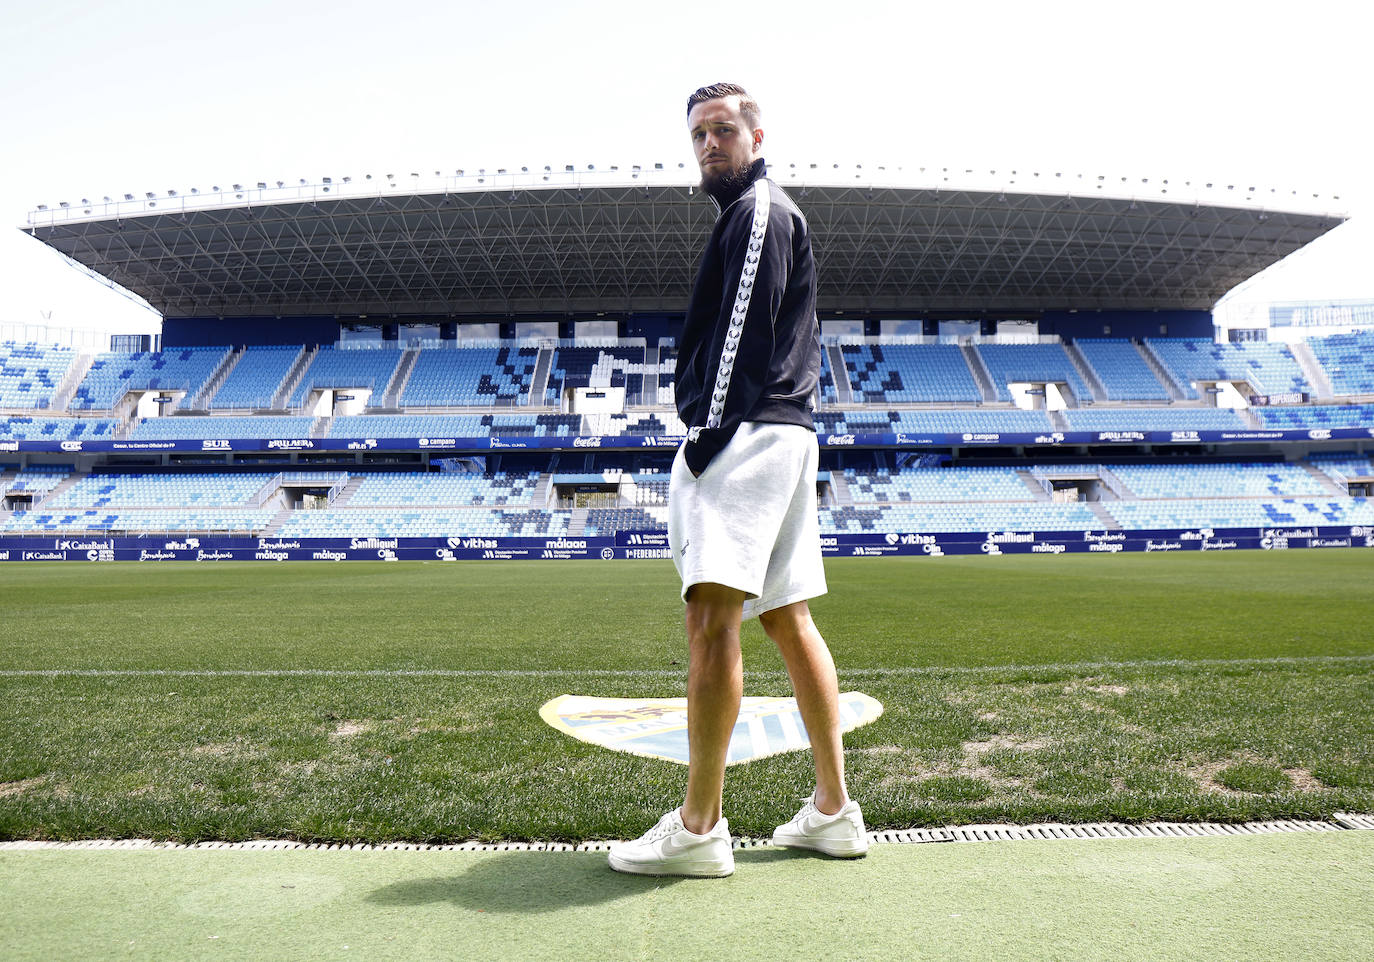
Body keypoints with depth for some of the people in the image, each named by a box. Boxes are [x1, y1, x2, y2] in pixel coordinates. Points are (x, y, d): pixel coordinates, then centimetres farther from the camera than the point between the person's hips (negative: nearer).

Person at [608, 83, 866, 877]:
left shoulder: (758, 210, 0)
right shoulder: (769, 214, 29)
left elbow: (745, 330, -14)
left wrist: (713, 427, -17)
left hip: (748, 433, -11)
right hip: (784, 433, 11)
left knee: (711, 613, -15)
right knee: (788, 621, 9)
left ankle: (699, 828, -10)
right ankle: (834, 811, 15)